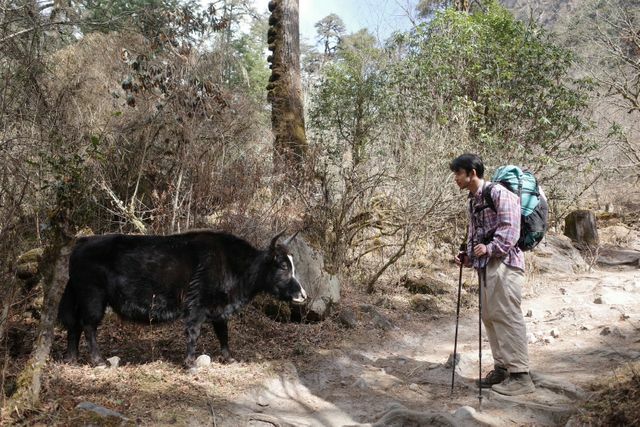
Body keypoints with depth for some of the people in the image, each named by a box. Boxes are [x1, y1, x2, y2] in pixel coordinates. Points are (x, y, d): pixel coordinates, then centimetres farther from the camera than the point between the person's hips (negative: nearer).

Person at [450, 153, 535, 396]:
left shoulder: (498, 194, -9)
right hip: (485, 265, 10)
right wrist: (468, 256, 11)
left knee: (507, 316, -11)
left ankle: (520, 375, -8)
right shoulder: (472, 201, 19)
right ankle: (501, 369, 19)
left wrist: (490, 248, -24)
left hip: (503, 262, -9)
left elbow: (510, 227, -17)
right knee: (490, 317, 10)